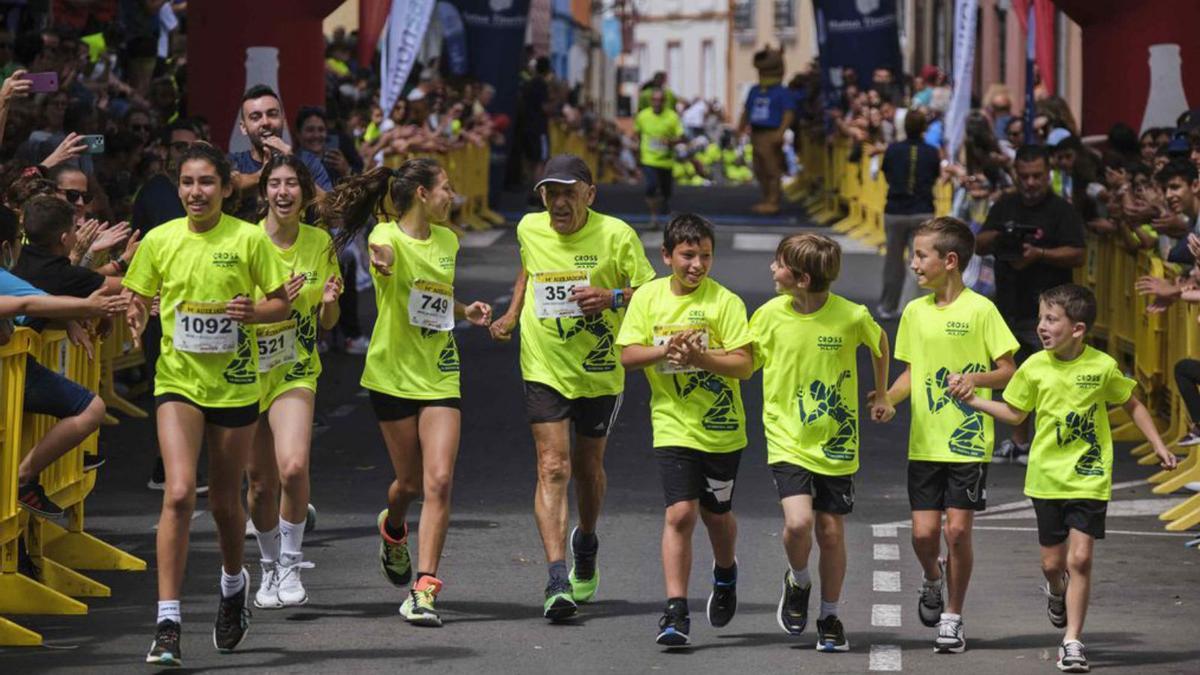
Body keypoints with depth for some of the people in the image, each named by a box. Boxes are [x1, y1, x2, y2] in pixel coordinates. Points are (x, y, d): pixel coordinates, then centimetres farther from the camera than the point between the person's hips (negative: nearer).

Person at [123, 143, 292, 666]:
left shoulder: (249, 239, -4)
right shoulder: (160, 241, 1)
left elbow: (281, 304, 2)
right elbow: (140, 300, 11)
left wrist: (253, 311, -19)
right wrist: (135, 319, -12)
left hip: (234, 383, 0)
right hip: (177, 380, 0)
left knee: (224, 501, 11)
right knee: (179, 492, -17)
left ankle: (234, 582, 44)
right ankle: (167, 625, -16)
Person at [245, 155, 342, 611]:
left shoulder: (319, 243, 1)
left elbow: (326, 323, 9)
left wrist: (329, 302, -14)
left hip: (295, 371, 0)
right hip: (247, 369, 0)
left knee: (293, 467, -22)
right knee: (261, 483, 6)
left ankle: (291, 566, -3)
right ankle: (270, 568, 29)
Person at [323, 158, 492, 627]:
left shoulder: (447, 241, 8)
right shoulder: (388, 236, -13)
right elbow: (384, 258, -40)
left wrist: (466, 312, 5)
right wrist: (382, 258, -64)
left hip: (440, 375, 4)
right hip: (393, 373, -4)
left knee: (438, 481, -10)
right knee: (411, 482, 8)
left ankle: (424, 589, -10)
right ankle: (393, 528, 45)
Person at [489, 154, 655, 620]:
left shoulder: (615, 236, -11)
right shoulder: (529, 230, -1)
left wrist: (612, 297, -24)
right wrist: (512, 314, 10)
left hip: (600, 371, -1)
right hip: (544, 369, 1)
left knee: (588, 467, 15)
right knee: (552, 468, -13)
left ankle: (586, 544, 46)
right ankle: (557, 581, -21)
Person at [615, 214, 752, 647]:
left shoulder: (725, 302, -7)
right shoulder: (648, 296, 1)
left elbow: (744, 365, -10)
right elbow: (627, 356, 0)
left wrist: (699, 357, -25)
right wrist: (665, 350, -17)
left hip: (721, 428, 0)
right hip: (673, 426, 0)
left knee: (715, 513, 14)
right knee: (680, 513, -12)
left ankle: (725, 574, 46)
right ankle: (676, 613, -11)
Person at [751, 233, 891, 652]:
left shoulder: (852, 316, -10)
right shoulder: (769, 315, -6)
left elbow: (879, 342, 12)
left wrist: (882, 396, 18)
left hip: (836, 445, 0)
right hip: (788, 441, 0)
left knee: (831, 531, 6)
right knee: (798, 522, -19)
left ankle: (830, 618, 26)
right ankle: (798, 582, 14)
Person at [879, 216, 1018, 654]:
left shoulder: (980, 310, -7)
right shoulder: (915, 311, 8)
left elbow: (1009, 371, -4)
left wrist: (975, 377, -23)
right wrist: (888, 398, -2)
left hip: (969, 441, -4)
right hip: (925, 442, 4)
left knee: (958, 531, -5)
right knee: (924, 533, -2)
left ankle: (952, 618, 9)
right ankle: (933, 580, 31)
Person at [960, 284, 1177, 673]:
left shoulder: (1102, 367, -9)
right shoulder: (1035, 368, -5)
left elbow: (1132, 406, 8)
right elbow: (1015, 414, 9)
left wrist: (1158, 446, 7)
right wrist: (974, 402, -2)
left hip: (1089, 479, -2)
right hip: (1047, 477, 2)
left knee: (1080, 558, -10)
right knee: (1053, 561, 10)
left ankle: (1072, 642, -1)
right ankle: (1057, 592, 46)